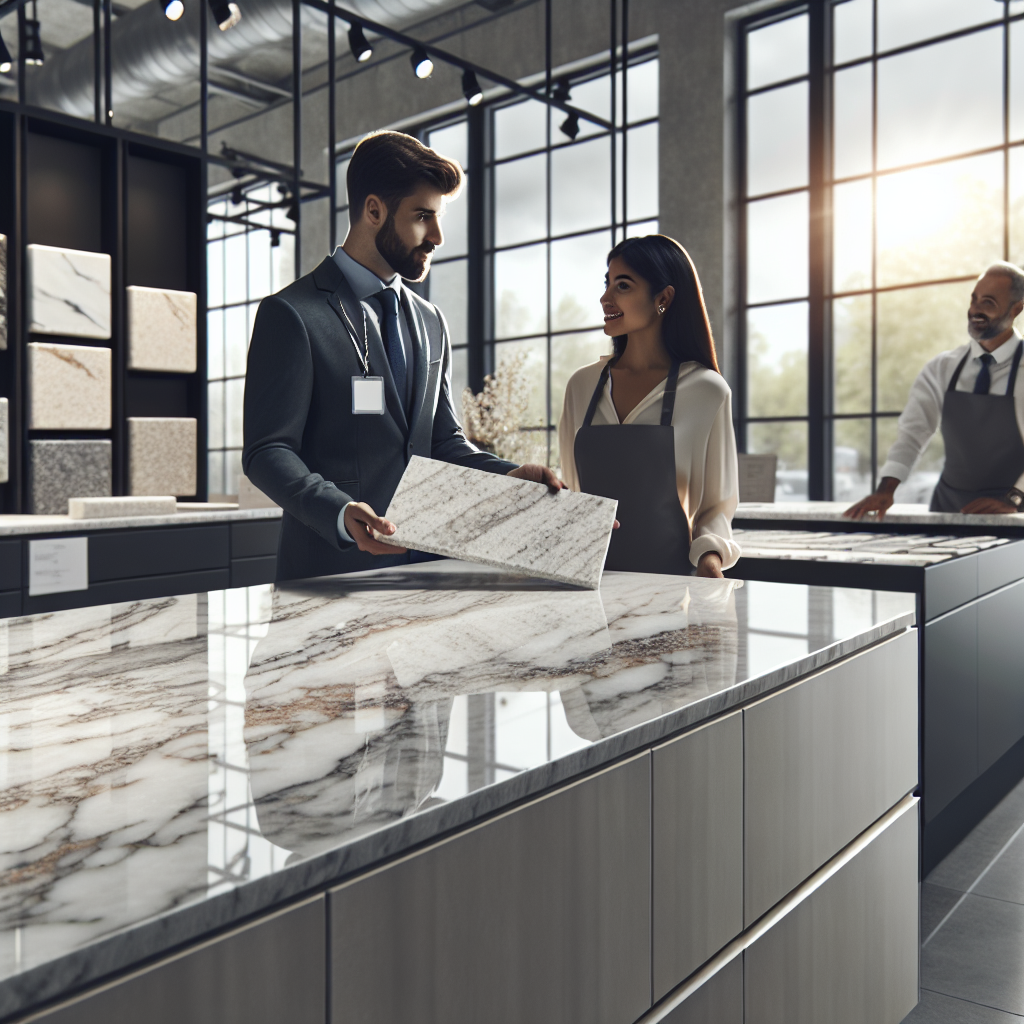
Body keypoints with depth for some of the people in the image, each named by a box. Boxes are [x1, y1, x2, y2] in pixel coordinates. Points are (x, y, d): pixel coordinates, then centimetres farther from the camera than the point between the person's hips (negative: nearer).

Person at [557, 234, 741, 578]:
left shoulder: (707, 391, 1)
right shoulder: (582, 385, 11)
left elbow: (717, 502, 7)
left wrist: (710, 555, -12)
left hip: (670, 574, -2)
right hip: (591, 572, 2)